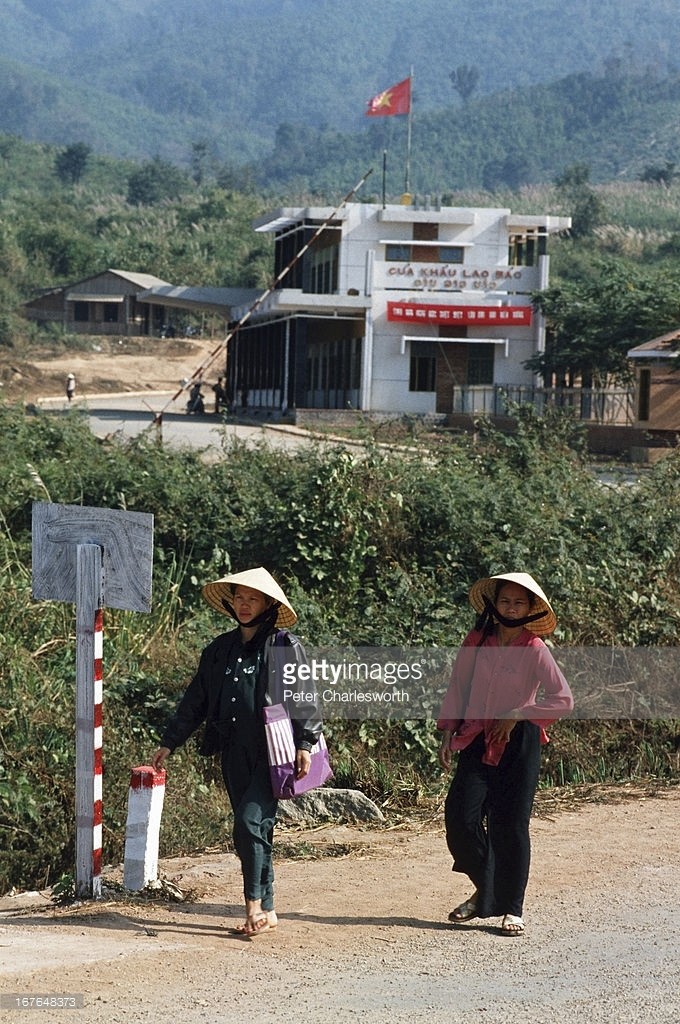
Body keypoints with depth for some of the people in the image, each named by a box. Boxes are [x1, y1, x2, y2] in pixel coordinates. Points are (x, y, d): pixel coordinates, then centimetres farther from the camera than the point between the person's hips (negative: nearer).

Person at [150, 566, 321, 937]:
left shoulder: (286, 647, -1)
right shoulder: (220, 649, 14)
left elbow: (304, 698, -5)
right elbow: (195, 700, 18)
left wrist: (304, 743, -13)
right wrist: (169, 742, 17)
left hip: (273, 753, -6)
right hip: (234, 754, 6)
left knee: (250, 821, -18)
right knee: (249, 832, 7)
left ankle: (255, 904, -9)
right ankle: (266, 911, 13)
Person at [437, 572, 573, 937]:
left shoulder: (534, 650, -6)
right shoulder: (477, 642, 3)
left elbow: (562, 700, -9)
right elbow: (458, 688, 10)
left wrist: (516, 715, -12)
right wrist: (448, 734, 3)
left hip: (518, 743, -3)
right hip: (478, 741, 3)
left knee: (510, 824, -2)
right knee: (460, 816, -9)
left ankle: (511, 908, 10)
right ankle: (484, 892, 12)